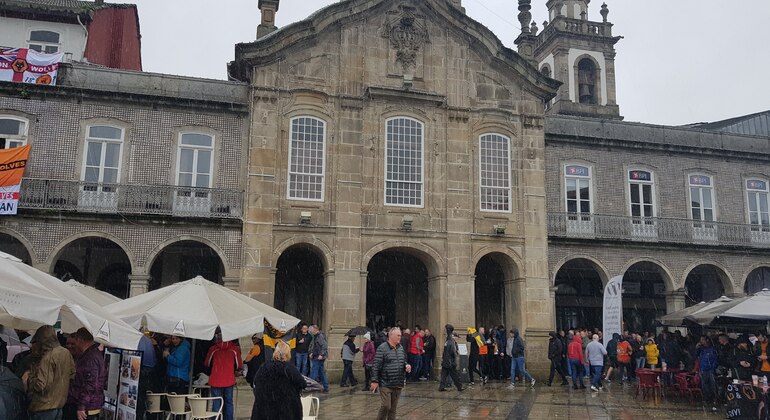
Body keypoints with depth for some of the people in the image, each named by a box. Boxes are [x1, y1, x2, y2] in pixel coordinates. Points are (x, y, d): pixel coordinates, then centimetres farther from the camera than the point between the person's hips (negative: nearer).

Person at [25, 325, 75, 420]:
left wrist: (28, 379, -5)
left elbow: (40, 385, -23)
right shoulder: (66, 353, 3)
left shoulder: (48, 357, -21)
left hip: (43, 409, -8)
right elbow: (72, 374, 14)